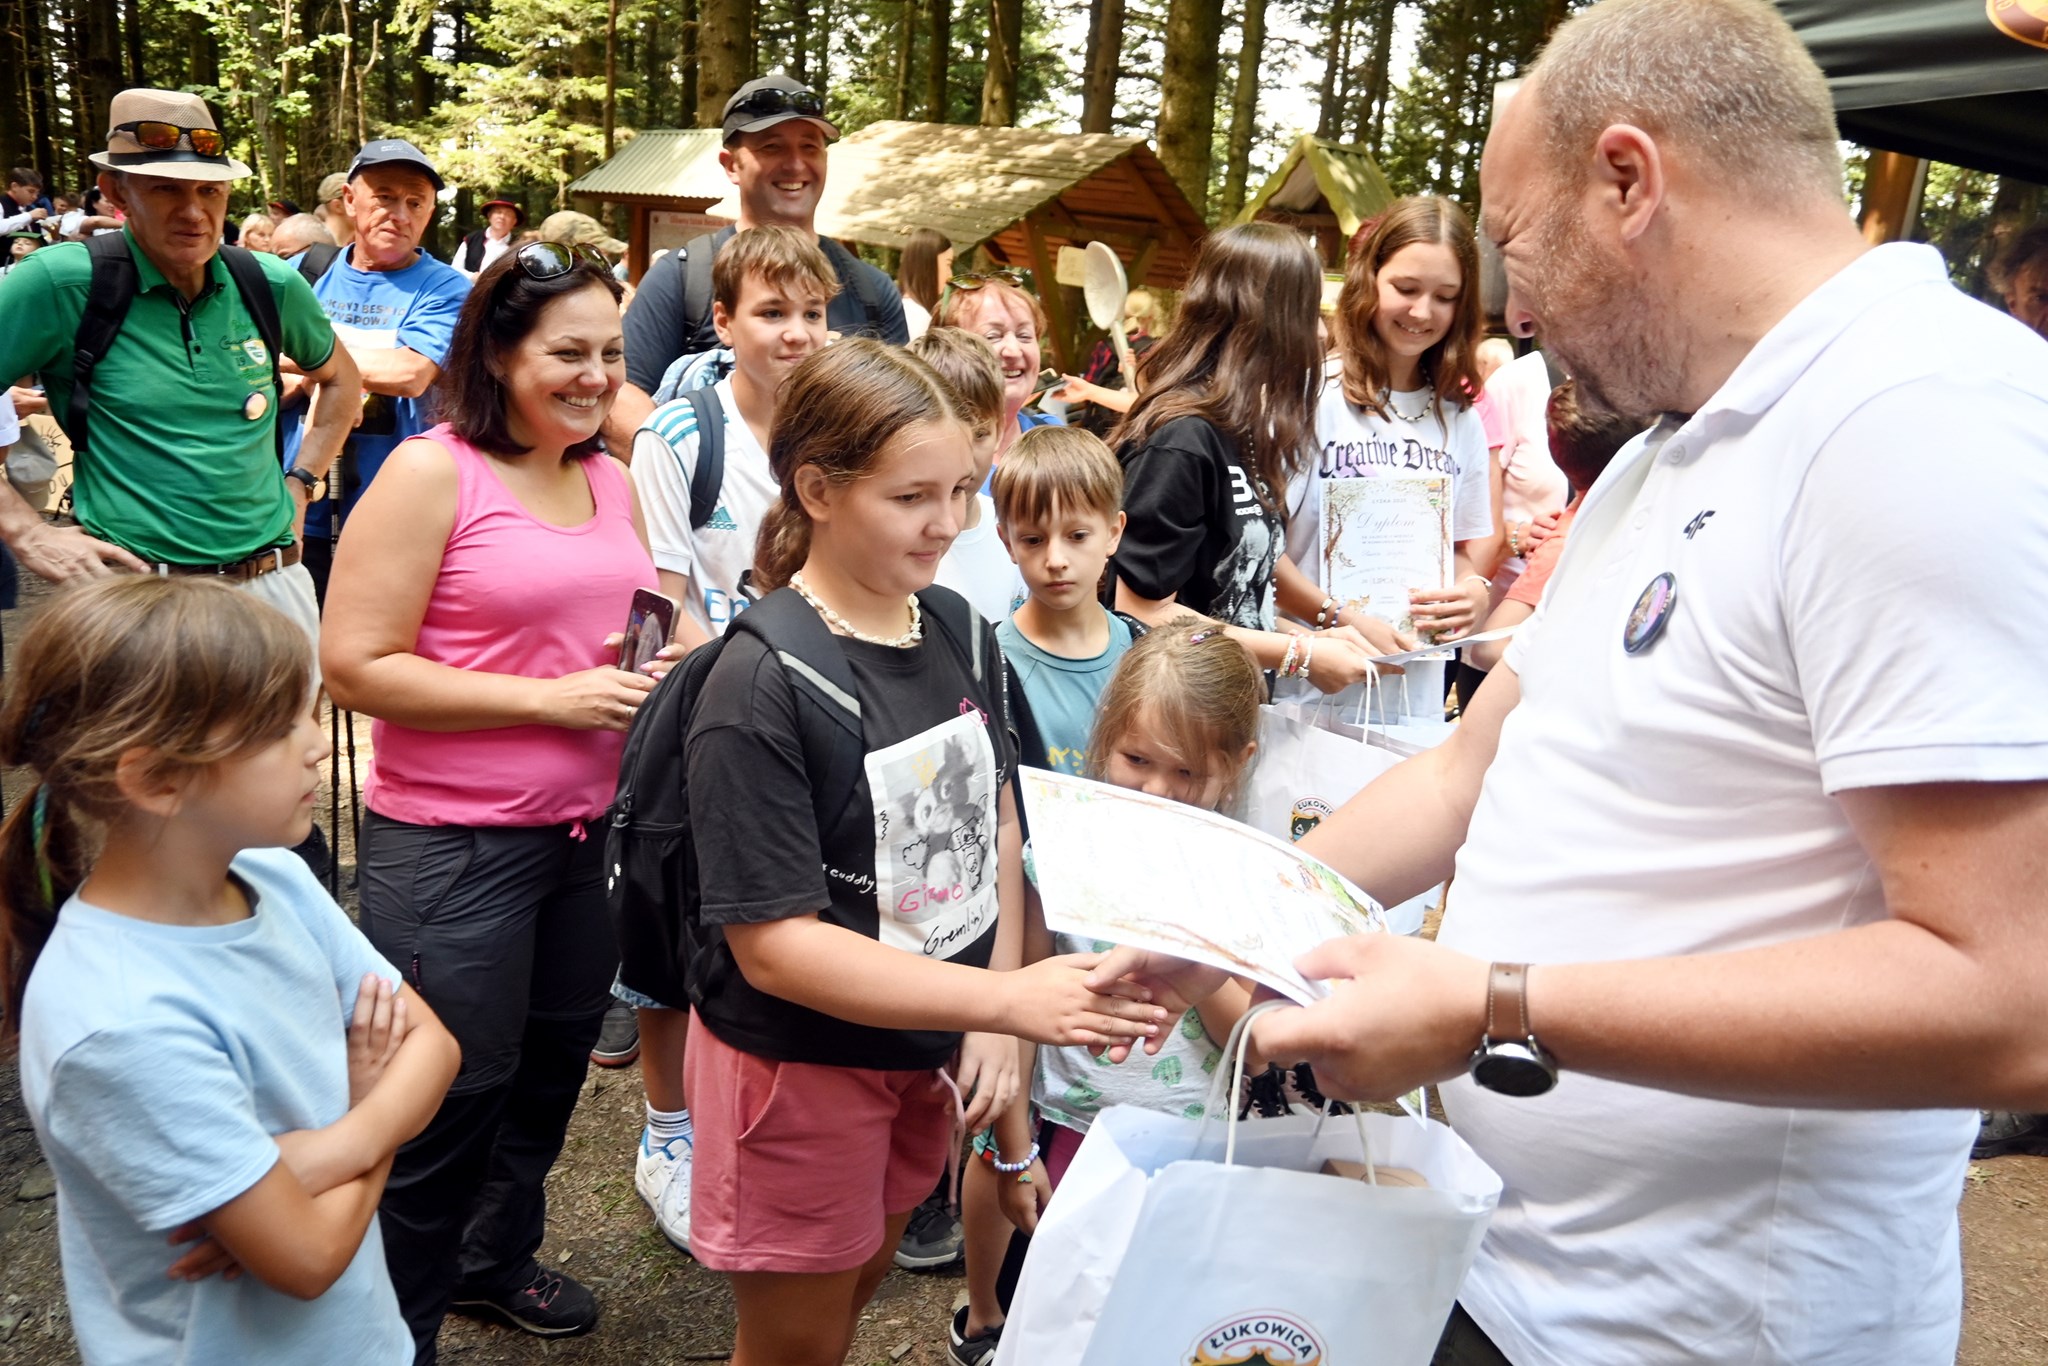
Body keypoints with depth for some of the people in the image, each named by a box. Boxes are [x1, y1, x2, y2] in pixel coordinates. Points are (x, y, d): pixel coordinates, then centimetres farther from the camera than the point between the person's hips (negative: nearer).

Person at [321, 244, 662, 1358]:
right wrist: (552, 699, -21)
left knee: (552, 1070, 21)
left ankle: (495, 1258, 46)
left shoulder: (611, 480, 9)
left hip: (590, 827, 7)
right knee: (453, 1102, 6)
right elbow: (355, 665, -18)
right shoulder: (433, 472, -13)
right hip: (453, 843, -7)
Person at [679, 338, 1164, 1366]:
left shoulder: (959, 632, -3)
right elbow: (772, 943, -26)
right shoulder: (761, 684, -24)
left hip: (924, 1047, 6)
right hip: (799, 1064, -6)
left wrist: (994, 1023, -2)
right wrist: (1010, 1000, -32)